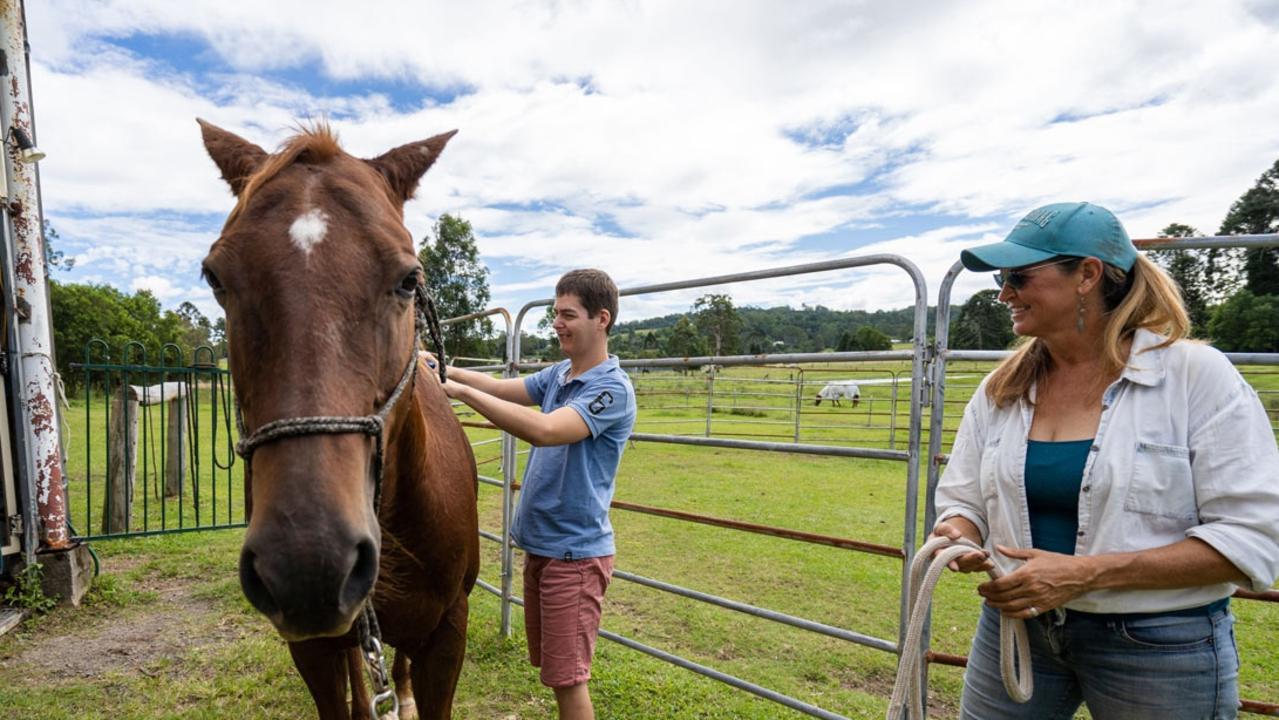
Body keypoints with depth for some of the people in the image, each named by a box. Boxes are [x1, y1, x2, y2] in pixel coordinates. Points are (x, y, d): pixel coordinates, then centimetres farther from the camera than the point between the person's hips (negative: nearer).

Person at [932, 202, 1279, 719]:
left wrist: (1086, 573, -24)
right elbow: (962, 499, 5)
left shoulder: (1196, 375, -12)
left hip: (1160, 643, -3)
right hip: (1015, 624, 4)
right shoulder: (1000, 390, 0)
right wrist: (958, 533, -19)